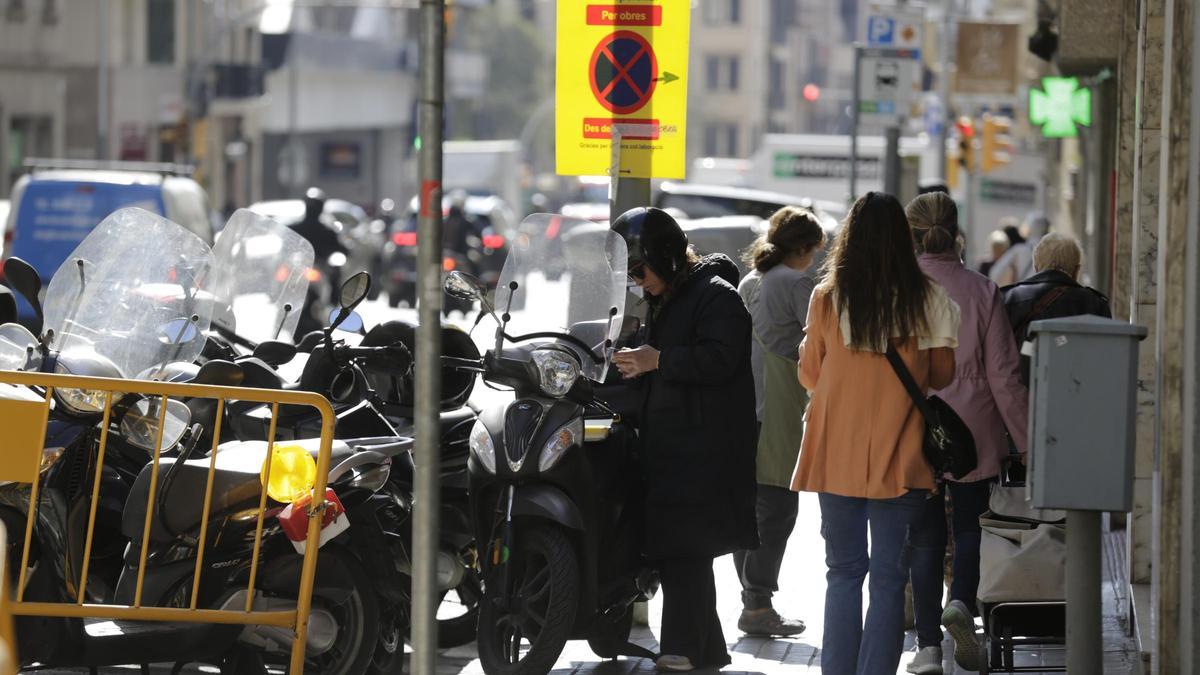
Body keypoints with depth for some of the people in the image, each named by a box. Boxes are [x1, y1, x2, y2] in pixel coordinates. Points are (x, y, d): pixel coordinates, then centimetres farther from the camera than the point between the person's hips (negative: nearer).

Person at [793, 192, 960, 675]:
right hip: (898, 457, -1)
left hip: (837, 454, 1)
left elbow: (809, 375, 4)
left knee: (843, 572, 11)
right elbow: (941, 374, 0)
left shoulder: (826, 298, -4)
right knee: (889, 577, 3)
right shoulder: (927, 299, -5)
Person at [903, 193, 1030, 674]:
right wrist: (1025, 439, 3)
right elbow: (1004, 375, -4)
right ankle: (962, 602, -8)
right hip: (972, 434, 0)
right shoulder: (981, 292, -6)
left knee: (924, 536, 8)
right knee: (970, 525, 17)